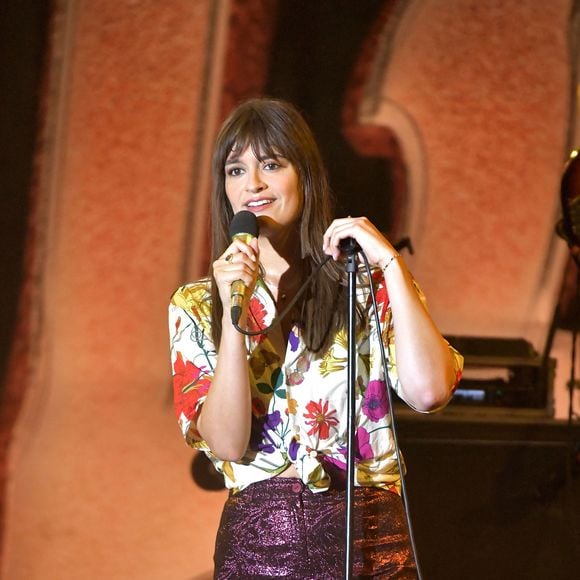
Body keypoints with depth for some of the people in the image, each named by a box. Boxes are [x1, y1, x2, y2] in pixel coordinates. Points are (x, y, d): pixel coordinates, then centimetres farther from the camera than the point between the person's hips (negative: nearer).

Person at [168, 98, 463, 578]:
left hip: (369, 537, 0)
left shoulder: (369, 285, 4)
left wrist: (390, 262, -11)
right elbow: (226, 443, -6)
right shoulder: (196, 307, 7)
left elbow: (428, 392, -14)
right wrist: (232, 316, -16)